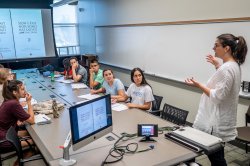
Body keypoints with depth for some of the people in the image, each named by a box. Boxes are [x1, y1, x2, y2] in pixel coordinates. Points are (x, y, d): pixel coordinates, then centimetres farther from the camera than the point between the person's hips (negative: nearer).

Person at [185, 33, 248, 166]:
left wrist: (198, 85, -21)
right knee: (215, 153, 21)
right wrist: (217, 66, 21)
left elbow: (218, 96, -24)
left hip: (217, 121, -10)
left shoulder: (226, 68, -23)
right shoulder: (234, 65, 8)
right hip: (220, 118, 10)